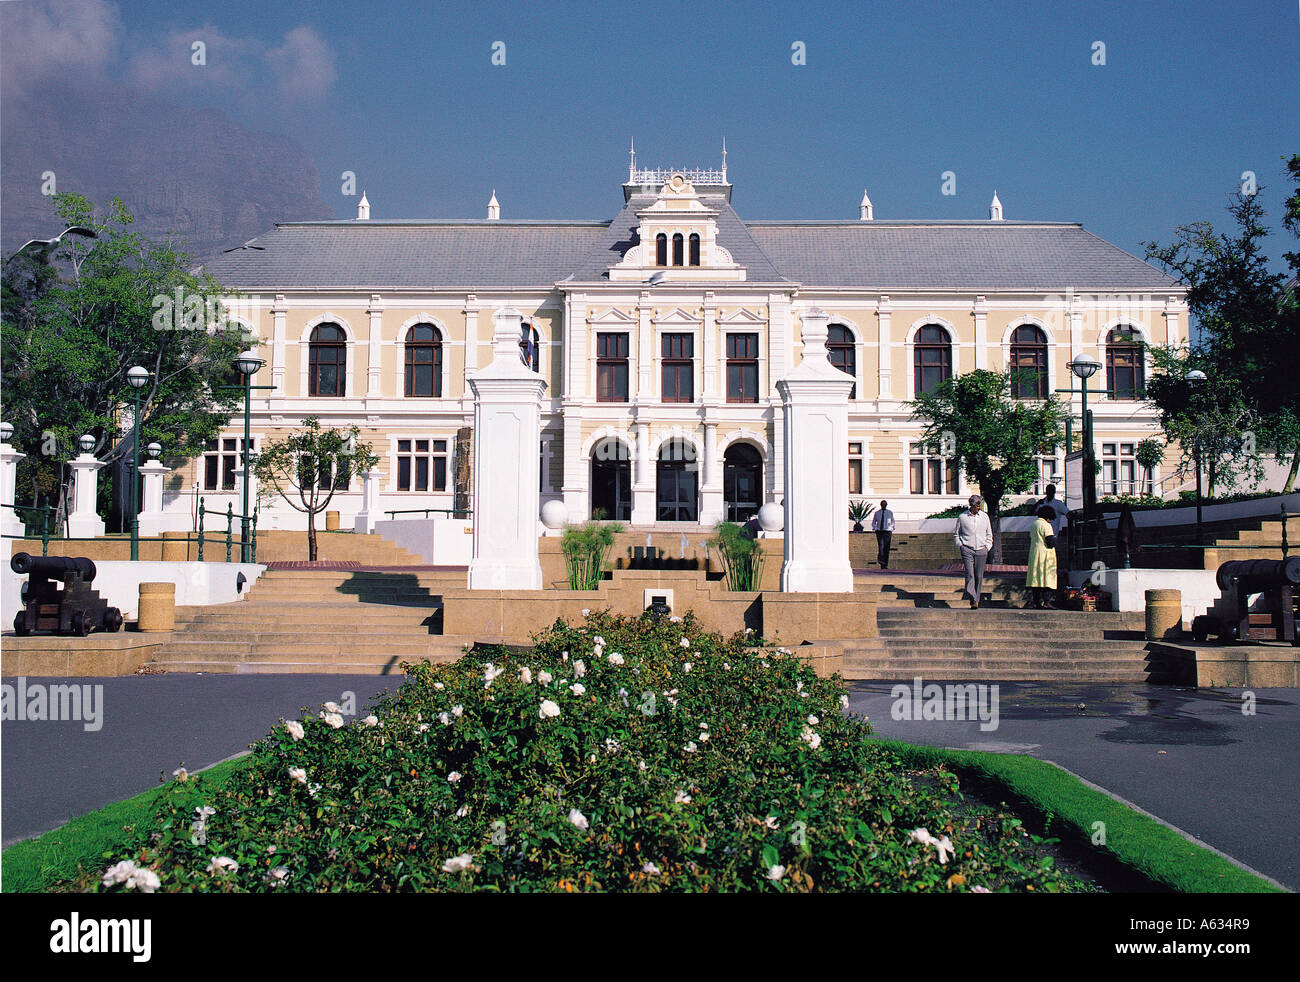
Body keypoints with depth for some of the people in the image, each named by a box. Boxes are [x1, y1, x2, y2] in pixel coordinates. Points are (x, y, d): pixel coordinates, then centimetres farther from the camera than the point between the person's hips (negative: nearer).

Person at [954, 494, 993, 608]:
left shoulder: (984, 517, 9)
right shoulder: (962, 517, 2)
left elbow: (989, 535, 19)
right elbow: (956, 534, 13)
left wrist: (987, 547, 8)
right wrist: (960, 546, 2)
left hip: (981, 550, 2)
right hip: (967, 549, -2)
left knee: (979, 576, 0)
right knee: (970, 574, -15)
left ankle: (976, 600, 9)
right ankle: (973, 600, -20)